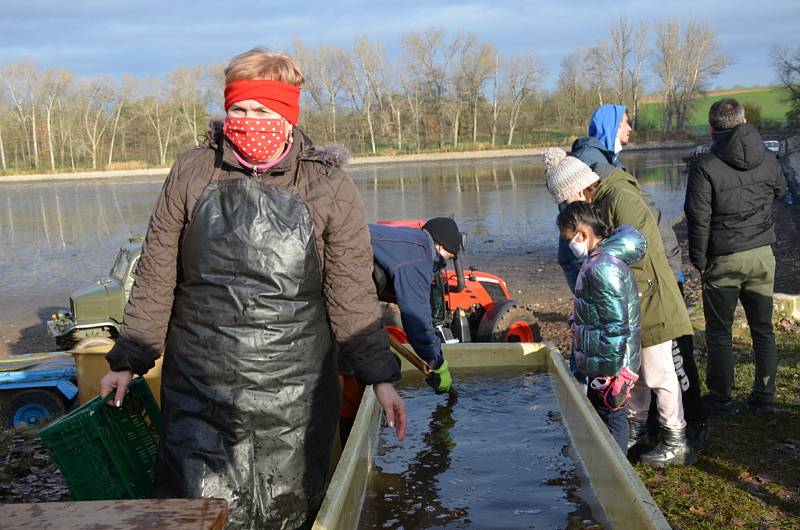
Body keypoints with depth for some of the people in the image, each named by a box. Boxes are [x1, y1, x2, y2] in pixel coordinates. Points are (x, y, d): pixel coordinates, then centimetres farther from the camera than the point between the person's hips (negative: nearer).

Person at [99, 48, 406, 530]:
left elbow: (352, 293, -1)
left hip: (292, 390, -1)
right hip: (198, 383, 1)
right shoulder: (191, 174, 0)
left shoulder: (328, 186, -5)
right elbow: (156, 278, 6)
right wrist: (128, 361, 8)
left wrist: (380, 376, -1)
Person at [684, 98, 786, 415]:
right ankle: (764, 396, 23)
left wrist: (699, 262, -4)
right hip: (762, 256, 4)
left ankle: (721, 400, 16)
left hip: (723, 260, -4)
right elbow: (779, 190, 21)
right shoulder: (768, 160, -1)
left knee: (719, 332, 8)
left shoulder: (706, 167, -16)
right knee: (763, 329, 15)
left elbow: (698, 220, -15)